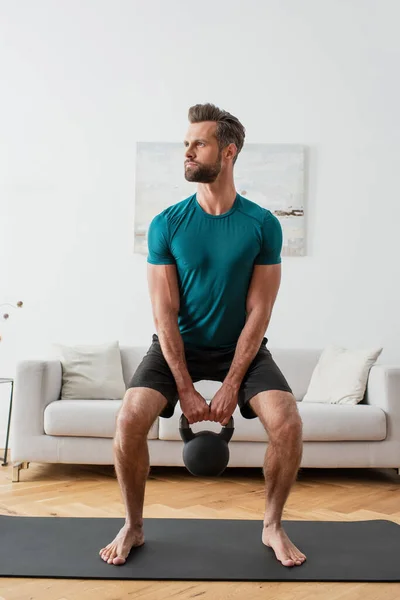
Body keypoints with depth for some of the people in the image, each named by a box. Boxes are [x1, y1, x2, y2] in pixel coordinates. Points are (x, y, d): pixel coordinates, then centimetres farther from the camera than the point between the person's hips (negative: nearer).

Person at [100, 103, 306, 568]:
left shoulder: (263, 225, -11)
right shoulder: (166, 225, -10)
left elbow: (258, 311, -12)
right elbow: (165, 313, -12)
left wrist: (231, 386, -17)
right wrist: (186, 390, -17)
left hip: (240, 345, 0)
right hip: (179, 344, 0)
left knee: (288, 424, -22)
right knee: (129, 420, -22)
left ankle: (272, 526, 6)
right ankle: (133, 527, 4)